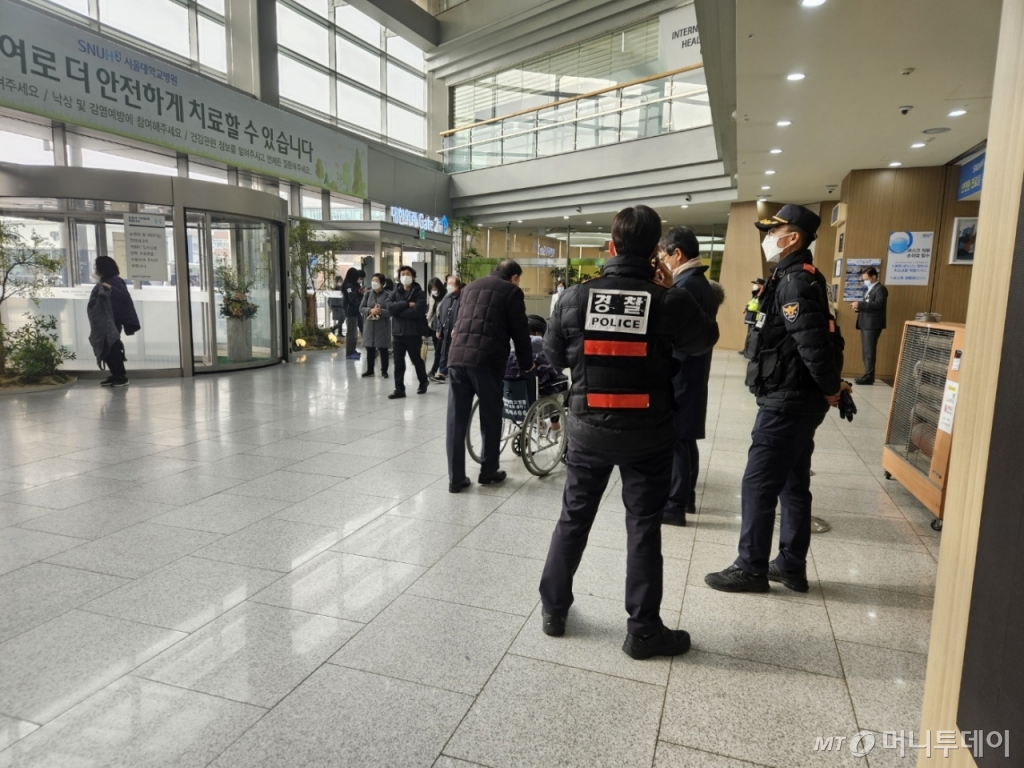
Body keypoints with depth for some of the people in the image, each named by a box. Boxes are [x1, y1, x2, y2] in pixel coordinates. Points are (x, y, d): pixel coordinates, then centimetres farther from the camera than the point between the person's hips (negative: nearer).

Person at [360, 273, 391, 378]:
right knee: (370, 349, 8)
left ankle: (384, 370, 16)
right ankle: (370, 370, 18)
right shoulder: (367, 294, 4)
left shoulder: (388, 295, -7)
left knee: (383, 349, 5)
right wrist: (370, 310, -17)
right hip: (370, 325, 3)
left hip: (383, 326, -3)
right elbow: (361, 308, 1)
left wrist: (381, 311, -26)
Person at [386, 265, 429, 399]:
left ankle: (423, 383, 32)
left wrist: (399, 311, -10)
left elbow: (417, 311, -18)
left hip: (414, 333, -3)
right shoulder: (395, 293, 11)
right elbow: (390, 308, -7)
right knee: (398, 363, 3)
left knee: (417, 360, 11)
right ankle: (399, 389, 9)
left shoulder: (419, 293, -3)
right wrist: (407, 304, -16)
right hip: (397, 332, 3)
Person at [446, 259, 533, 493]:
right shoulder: (511, 291, 7)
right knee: (491, 418, 11)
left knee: (456, 420, 6)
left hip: (456, 358, 5)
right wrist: (526, 363, 19)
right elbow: (520, 332, 5)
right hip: (486, 361, -5)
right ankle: (488, 472, 21)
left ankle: (456, 478, 9)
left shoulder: (470, 287, 25)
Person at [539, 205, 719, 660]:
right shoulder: (669, 301, -12)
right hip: (648, 434, -1)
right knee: (643, 526, 9)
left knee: (574, 517, 16)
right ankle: (642, 630, 20)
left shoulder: (575, 297, -7)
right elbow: (705, 340, 7)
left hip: (588, 427, 2)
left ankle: (553, 609, 29)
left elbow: (553, 357, 5)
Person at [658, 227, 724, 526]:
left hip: (678, 374, -10)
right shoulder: (703, 284, 14)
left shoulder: (684, 285, -17)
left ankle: (674, 505, 4)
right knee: (685, 438, 16)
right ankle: (687, 497, 27)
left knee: (673, 439, -3)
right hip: (694, 373, 10)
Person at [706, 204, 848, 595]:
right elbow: (824, 338, 18)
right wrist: (830, 385, 15)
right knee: (793, 484, 15)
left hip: (787, 402, -10)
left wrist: (830, 390, -12)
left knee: (758, 484, -2)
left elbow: (813, 343, -26)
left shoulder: (794, 282, -18)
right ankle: (791, 566, 25)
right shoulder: (800, 279, 14)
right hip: (797, 400, 10)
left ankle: (751, 569, 9)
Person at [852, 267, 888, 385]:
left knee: (869, 352, -9)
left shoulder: (880, 289, -7)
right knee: (865, 352, 9)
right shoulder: (868, 289, 21)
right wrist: (859, 308, 4)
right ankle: (868, 375, 14)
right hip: (865, 324, 9)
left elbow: (878, 304, -21)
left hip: (873, 325, -9)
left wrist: (860, 304, -23)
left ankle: (868, 377, -7)